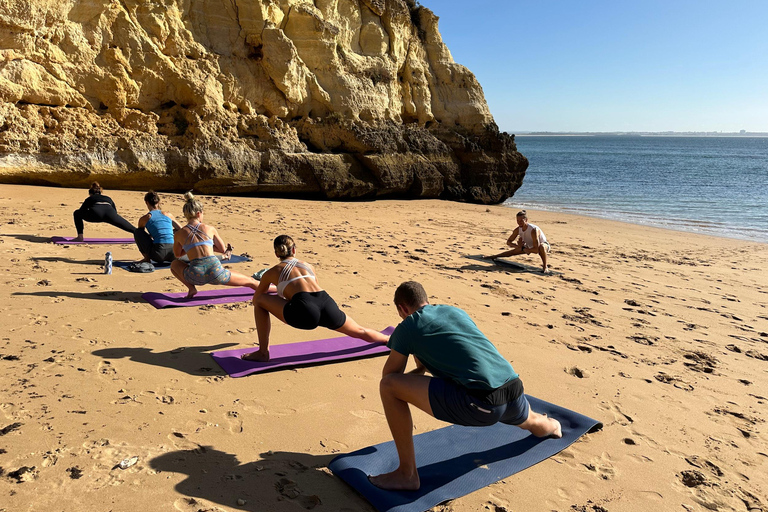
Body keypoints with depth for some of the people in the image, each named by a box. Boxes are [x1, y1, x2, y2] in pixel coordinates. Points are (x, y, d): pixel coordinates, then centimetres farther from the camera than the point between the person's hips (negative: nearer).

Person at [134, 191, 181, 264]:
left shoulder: (144, 219, 10)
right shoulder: (168, 215, 15)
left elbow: (141, 237, 26)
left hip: (158, 255, -3)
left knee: (137, 232, 17)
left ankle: (147, 258, 13)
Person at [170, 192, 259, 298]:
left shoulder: (178, 234, 11)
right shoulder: (210, 229, 11)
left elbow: (177, 254, 29)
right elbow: (223, 249, 22)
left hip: (196, 274, 0)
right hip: (214, 270, 0)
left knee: (174, 264, 32)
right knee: (250, 282, 20)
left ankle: (192, 288, 12)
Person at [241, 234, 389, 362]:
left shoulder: (271, 272, 21)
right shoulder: (308, 266, 30)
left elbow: (256, 298, 37)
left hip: (306, 312, -5)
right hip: (328, 306, 5)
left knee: (259, 300, 13)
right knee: (361, 332, 30)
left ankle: (263, 353, 13)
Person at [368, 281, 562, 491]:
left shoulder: (407, 326, 6)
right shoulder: (456, 311, 23)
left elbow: (389, 376, 16)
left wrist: (417, 372, 31)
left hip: (479, 402, -7)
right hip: (514, 393, 8)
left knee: (389, 386, -3)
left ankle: (407, 474, 5)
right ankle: (553, 426, 78)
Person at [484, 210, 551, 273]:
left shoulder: (533, 230, -39)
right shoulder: (517, 230, -18)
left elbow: (536, 250, -41)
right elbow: (508, 242, -3)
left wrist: (523, 249, -29)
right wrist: (518, 246, -23)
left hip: (544, 245, -7)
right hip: (529, 246, 7)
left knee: (541, 246, -43)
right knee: (513, 251, 10)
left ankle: (545, 267, -25)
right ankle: (493, 257, 31)